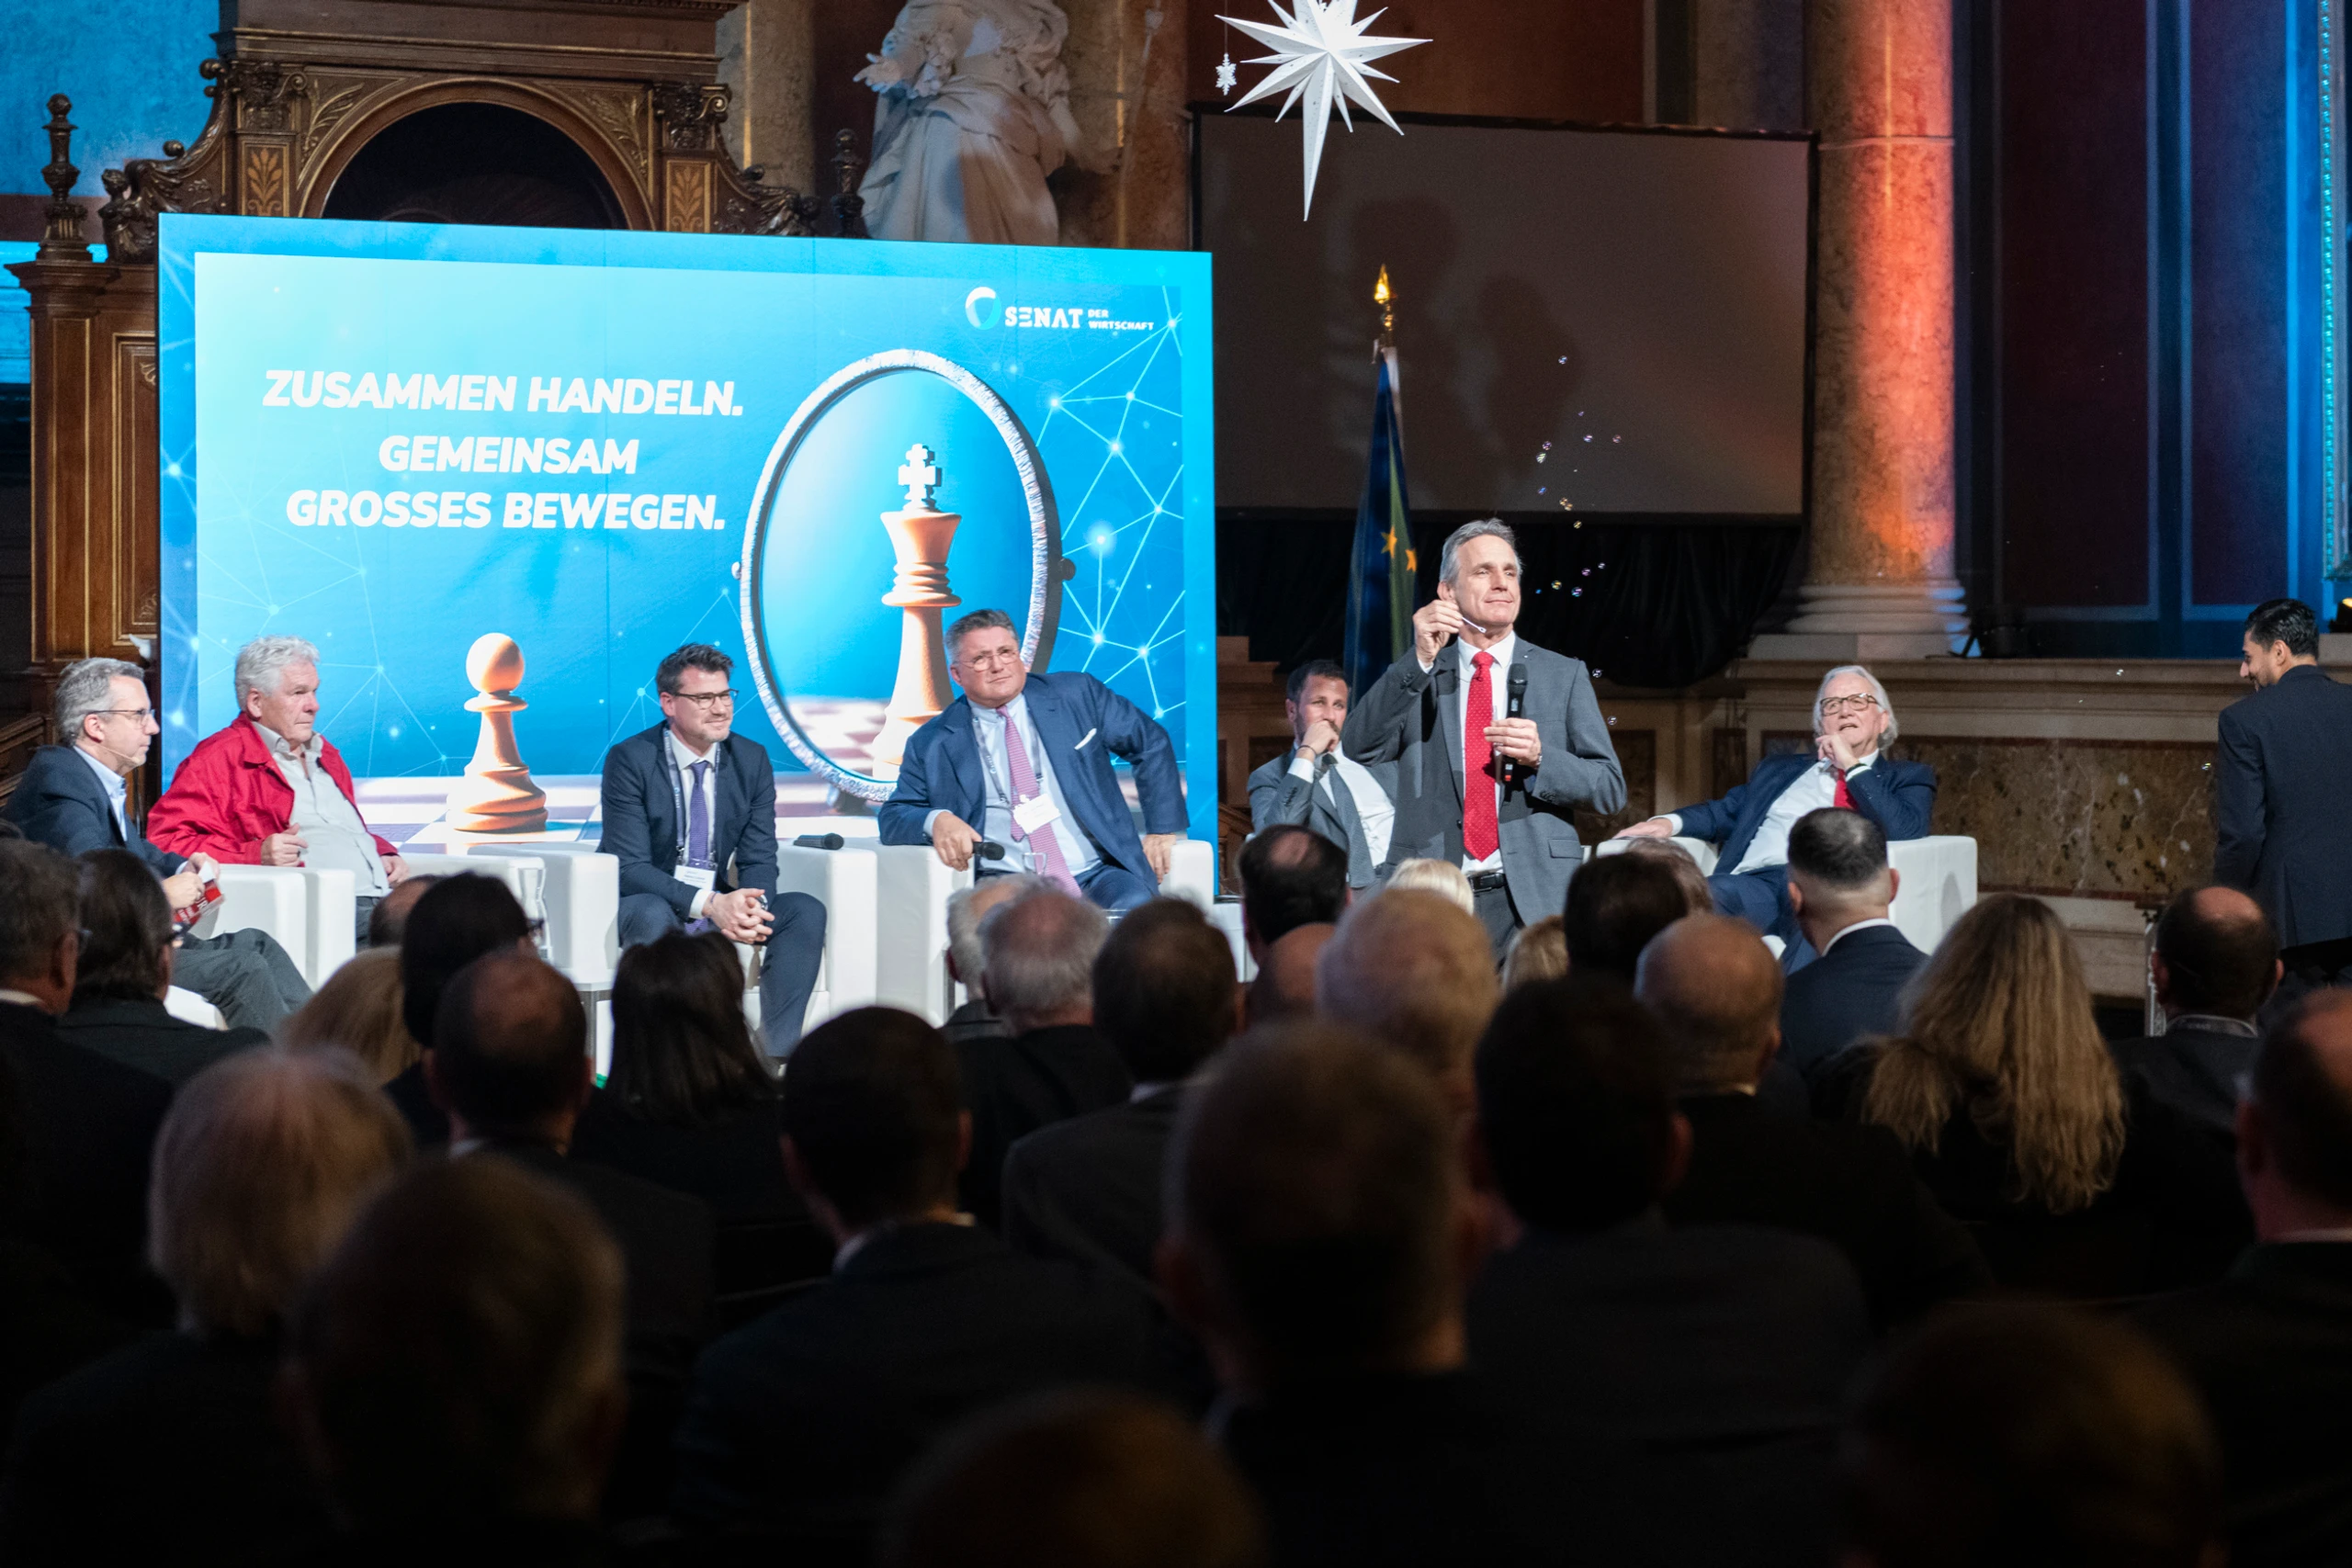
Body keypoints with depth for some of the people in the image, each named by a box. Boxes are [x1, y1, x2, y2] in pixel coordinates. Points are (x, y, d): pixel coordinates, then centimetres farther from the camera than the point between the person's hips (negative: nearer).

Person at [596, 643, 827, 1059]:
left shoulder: (751, 759, 3)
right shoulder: (629, 760, -11)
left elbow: (759, 858, 1)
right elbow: (630, 867, -18)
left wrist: (752, 907, -24)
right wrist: (708, 903, -32)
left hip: (722, 904, 5)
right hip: (648, 904, -5)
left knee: (806, 911, -19)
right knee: (652, 917, -39)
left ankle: (778, 1053, -23)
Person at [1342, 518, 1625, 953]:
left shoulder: (1564, 675, 11)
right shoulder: (1414, 679, 12)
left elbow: (1611, 791, 7)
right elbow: (1359, 747, -5)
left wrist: (1540, 757, -12)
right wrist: (1420, 660, -12)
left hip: (1532, 899, 0)